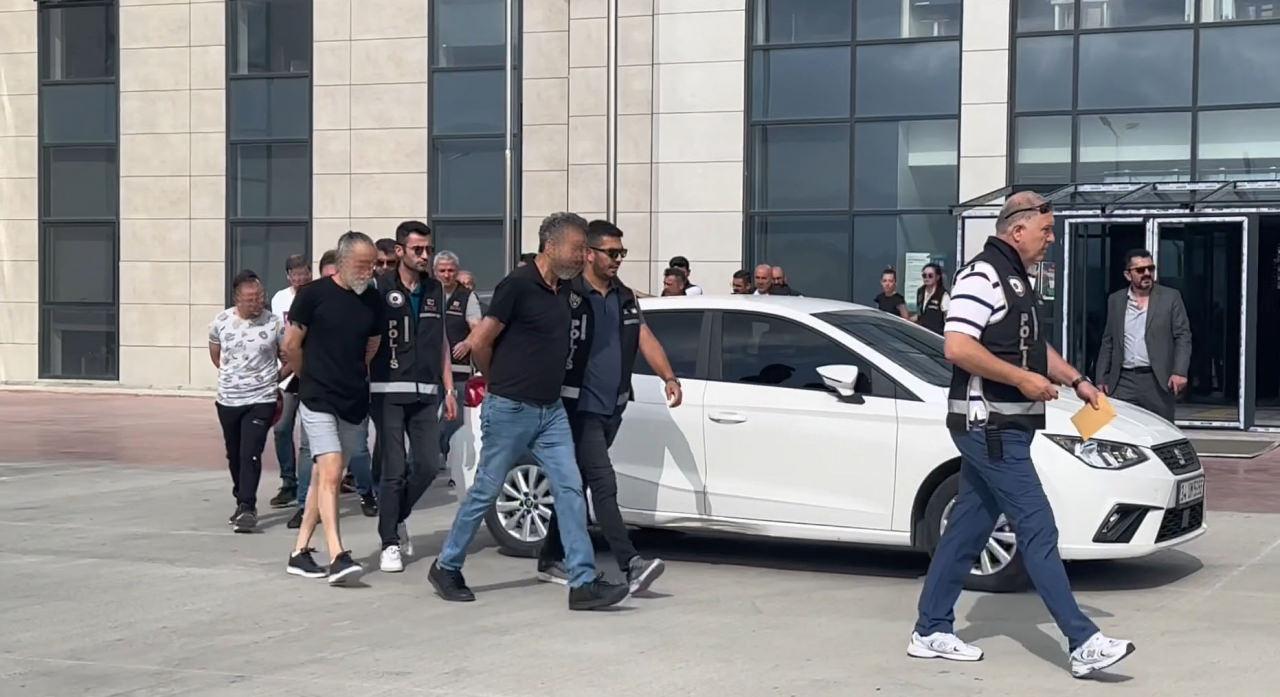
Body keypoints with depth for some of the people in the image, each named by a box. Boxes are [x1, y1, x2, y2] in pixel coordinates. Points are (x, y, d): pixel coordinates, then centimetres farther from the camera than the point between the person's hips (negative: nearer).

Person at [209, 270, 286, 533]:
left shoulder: (274, 324, -10)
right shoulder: (220, 322, -3)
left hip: (260, 400, -3)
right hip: (228, 400, 3)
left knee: (250, 455, -13)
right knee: (234, 455, 14)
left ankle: (247, 507, -11)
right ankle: (242, 503, 30)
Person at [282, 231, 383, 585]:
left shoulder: (372, 302, 6)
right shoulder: (314, 294, -8)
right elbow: (291, 345, -1)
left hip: (354, 402, 5)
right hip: (318, 399, -5)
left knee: (326, 477, 10)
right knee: (331, 472, -16)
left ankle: (300, 550, 19)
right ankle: (337, 557, -20)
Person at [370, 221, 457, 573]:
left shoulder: (435, 290, 13)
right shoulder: (380, 289, -3)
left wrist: (448, 389, 13)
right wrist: (363, 388, -10)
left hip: (426, 393, 5)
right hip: (388, 391, -5)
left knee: (428, 465, 0)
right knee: (395, 470, -5)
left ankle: (397, 517, 26)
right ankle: (390, 543, 7)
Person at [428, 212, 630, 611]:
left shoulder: (563, 290, 10)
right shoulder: (519, 285, -15)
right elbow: (479, 342, -12)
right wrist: (498, 381, 2)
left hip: (550, 409, 7)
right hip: (511, 409, -7)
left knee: (570, 489, -2)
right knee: (485, 491, 4)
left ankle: (583, 583, -2)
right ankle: (446, 567, 21)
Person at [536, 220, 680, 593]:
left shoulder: (625, 298, 14)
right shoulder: (568, 295, -8)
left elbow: (646, 339, 9)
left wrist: (669, 377, -6)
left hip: (612, 408, 7)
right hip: (580, 406, -7)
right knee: (604, 484, -14)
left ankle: (551, 560, 23)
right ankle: (631, 565, -21)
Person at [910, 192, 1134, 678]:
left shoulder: (1016, 279, 18)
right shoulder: (983, 274, -14)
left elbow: (1035, 344, 31)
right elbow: (958, 347, -24)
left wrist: (1076, 381, 20)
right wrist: (1023, 379, -21)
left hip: (1004, 428, 10)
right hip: (989, 426, -10)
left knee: (967, 528, 12)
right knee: (1038, 530, -9)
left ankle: (931, 632, 19)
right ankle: (1083, 645, -7)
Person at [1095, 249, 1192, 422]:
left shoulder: (1171, 297, 4)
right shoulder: (1115, 300, 13)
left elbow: (1183, 337, 0)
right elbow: (1108, 342, 16)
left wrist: (1179, 372, -12)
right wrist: (1101, 379, 10)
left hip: (1157, 381, -2)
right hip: (1123, 381, 2)